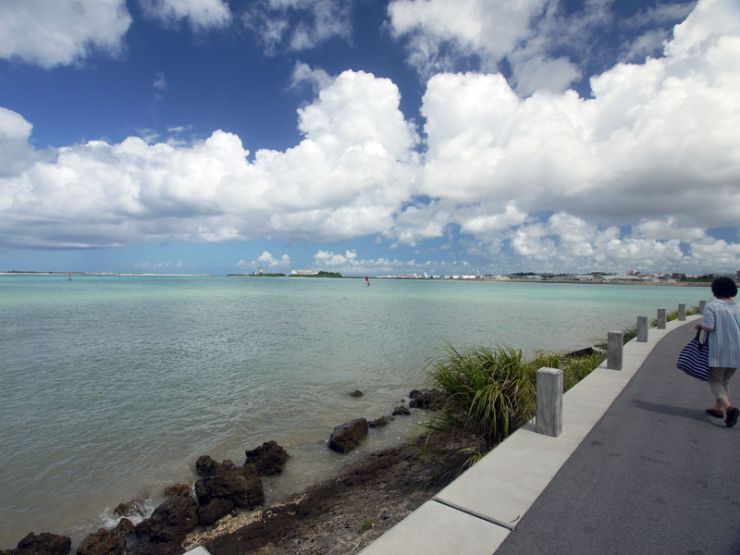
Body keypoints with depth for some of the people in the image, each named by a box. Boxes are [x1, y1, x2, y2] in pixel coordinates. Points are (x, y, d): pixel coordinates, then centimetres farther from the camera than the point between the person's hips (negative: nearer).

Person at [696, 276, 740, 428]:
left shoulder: (711, 306, -10)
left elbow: (709, 326, -19)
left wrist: (700, 326, 1)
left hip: (718, 350, -6)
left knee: (715, 381, 2)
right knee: (725, 381, 20)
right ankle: (718, 408, 27)